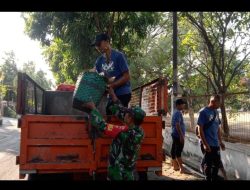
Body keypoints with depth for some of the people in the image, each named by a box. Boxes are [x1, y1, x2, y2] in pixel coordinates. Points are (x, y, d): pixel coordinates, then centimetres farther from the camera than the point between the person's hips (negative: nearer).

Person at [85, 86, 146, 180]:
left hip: (118, 175, -7)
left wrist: (93, 108, -9)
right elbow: (121, 113, 5)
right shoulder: (139, 131, -5)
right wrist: (113, 95, 10)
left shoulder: (124, 132, -27)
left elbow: (102, 125, -21)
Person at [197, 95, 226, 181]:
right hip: (207, 144, -7)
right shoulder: (203, 112, -13)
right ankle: (208, 179, 20)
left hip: (216, 144, 7)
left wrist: (220, 141, 15)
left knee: (217, 163, 14)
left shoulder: (216, 112, 8)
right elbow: (200, 129, -15)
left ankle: (215, 178, 30)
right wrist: (205, 144, -18)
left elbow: (218, 128, 16)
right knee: (208, 164, 4)